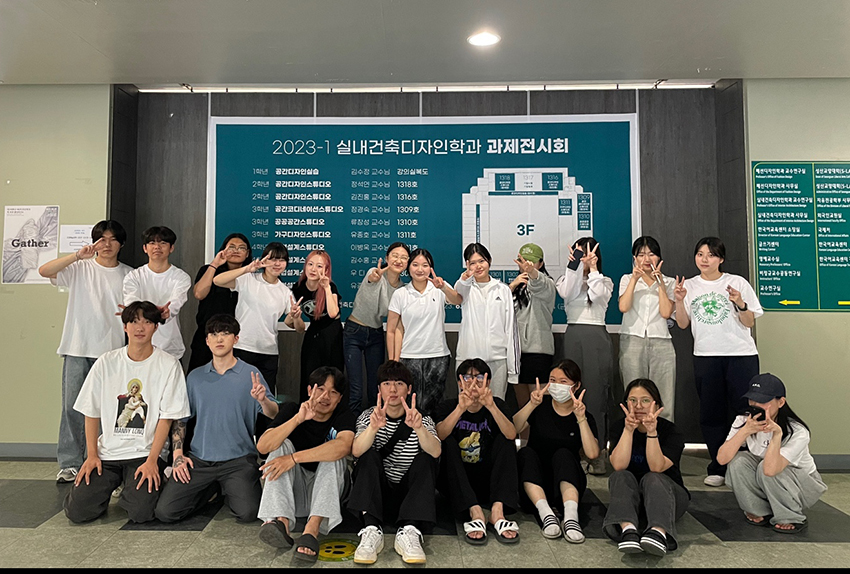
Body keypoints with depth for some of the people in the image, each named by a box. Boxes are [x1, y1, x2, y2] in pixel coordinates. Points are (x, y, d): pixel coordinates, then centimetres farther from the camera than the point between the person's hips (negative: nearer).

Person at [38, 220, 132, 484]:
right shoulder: (80, 268, 5)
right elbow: (44, 271, -11)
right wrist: (78, 255, -21)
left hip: (113, 350, 1)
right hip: (78, 348, 0)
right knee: (73, 406, 1)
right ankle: (69, 463, 12)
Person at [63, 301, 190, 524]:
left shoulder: (169, 365, -5)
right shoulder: (106, 362, 3)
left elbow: (167, 417, -6)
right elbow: (92, 412, 8)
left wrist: (152, 460, -13)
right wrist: (92, 455, 0)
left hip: (146, 453, -2)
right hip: (107, 452, 3)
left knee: (141, 512, -19)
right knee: (77, 511, -10)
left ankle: (137, 488, 16)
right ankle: (109, 484, 21)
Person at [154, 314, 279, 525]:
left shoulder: (250, 374, -1)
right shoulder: (195, 377, 8)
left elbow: (273, 414, -8)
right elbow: (180, 419, 14)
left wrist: (263, 399, -30)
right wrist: (178, 454, 1)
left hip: (238, 459, -3)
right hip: (199, 460, 3)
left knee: (247, 513, -21)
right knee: (165, 512, -10)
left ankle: (229, 490, 13)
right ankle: (211, 490, 17)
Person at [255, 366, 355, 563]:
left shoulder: (343, 414, -9)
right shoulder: (291, 409, -6)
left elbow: (343, 446, -32)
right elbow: (263, 447, -23)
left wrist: (295, 458, -37)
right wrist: (298, 418, -36)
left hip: (326, 490, -1)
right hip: (291, 493, 1)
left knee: (332, 454, -24)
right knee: (282, 445, -19)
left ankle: (311, 531, -40)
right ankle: (281, 521, -38)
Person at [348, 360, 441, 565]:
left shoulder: (422, 419, -1)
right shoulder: (369, 416, 1)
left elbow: (435, 452, -23)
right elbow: (356, 451, -21)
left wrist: (419, 428, -44)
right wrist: (373, 427, -42)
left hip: (408, 494, 0)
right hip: (375, 491, 0)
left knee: (425, 458, -23)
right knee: (369, 454, -23)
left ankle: (409, 531, -35)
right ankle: (371, 529, -35)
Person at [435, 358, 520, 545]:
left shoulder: (497, 405, 0)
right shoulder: (448, 407, -2)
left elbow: (511, 435, -22)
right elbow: (439, 436, -25)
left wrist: (491, 406, -37)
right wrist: (461, 408, -40)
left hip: (487, 481, 1)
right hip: (456, 481, -1)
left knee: (505, 440, -18)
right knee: (449, 442, -25)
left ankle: (497, 511, -32)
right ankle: (475, 513, -36)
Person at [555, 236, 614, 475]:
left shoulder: (605, 281, 14)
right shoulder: (566, 278, 16)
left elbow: (596, 295, -9)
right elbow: (567, 294, -8)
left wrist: (593, 268, -2)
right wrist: (576, 264, -10)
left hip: (597, 338, -1)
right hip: (573, 336, 1)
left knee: (596, 393, -5)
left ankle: (598, 452, 1)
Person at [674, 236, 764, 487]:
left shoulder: (737, 283, 2)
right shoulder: (689, 286, 9)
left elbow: (749, 323, 2)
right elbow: (683, 324, 6)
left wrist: (740, 303, -16)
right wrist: (679, 300, -9)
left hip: (741, 356, -2)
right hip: (705, 357, 2)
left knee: (743, 411, -6)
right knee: (711, 413, 4)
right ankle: (718, 468, 14)